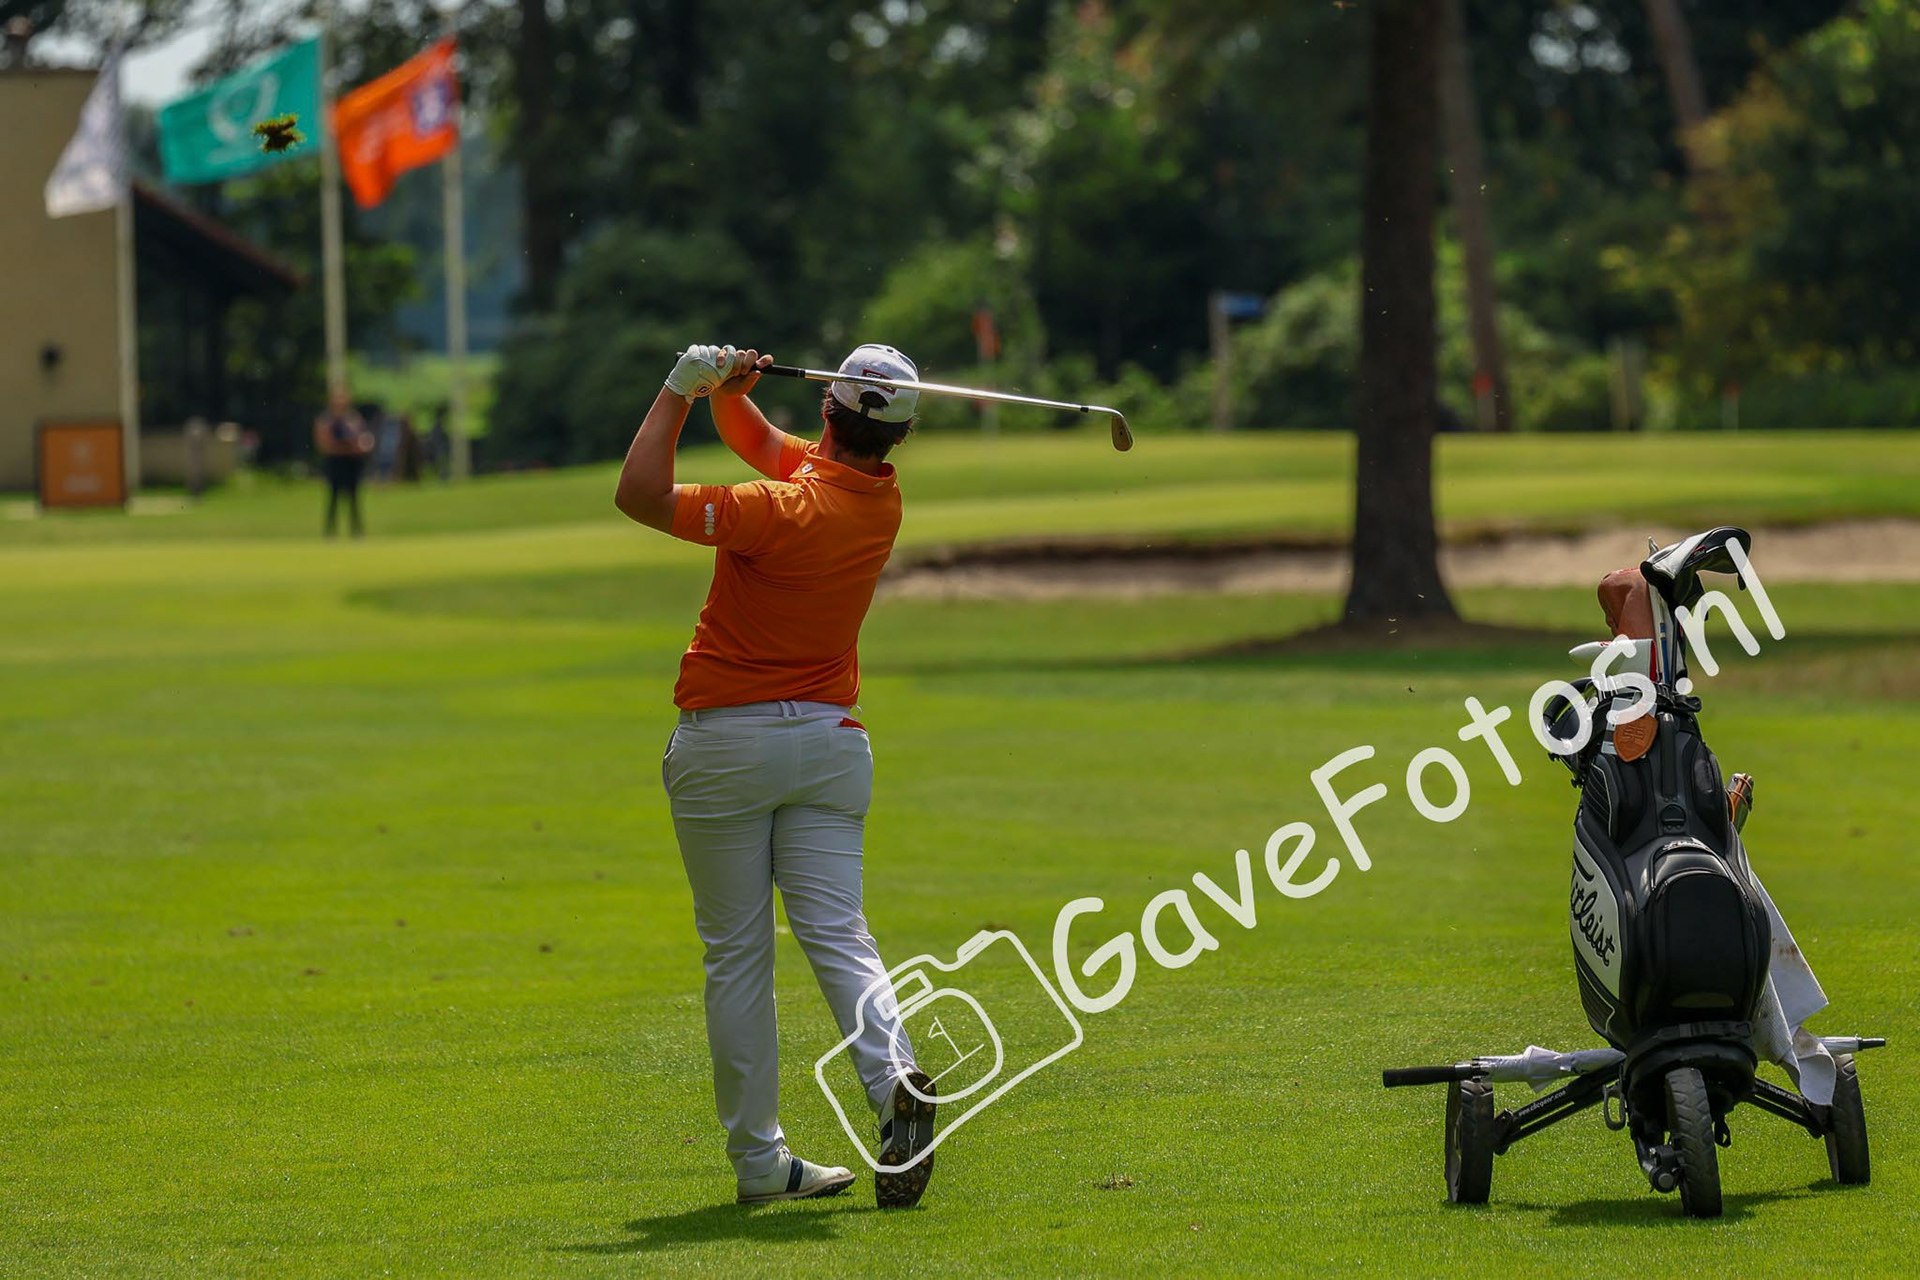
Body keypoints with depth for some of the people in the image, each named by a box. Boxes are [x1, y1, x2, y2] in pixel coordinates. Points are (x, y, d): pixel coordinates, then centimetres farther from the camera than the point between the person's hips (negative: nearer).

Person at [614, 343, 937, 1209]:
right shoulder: (881, 502, 3)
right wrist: (724, 389, -4)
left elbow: (640, 495, -22)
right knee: (836, 934, -2)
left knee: (736, 954, 4)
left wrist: (681, 389, -16)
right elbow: (757, 440, 15)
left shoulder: (787, 511, -20)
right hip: (829, 738, 5)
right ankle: (895, 1079, -29)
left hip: (725, 740, -5)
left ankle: (758, 1159, 5)